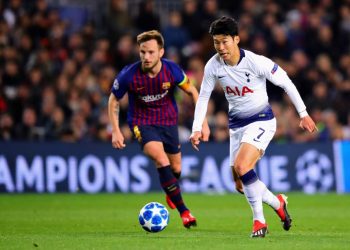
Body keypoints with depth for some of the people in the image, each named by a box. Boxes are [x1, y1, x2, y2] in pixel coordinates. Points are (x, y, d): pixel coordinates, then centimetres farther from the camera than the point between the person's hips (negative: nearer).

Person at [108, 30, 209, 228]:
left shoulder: (172, 70, -20)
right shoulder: (129, 75, -24)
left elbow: (193, 92, -3)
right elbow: (114, 100, -6)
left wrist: (203, 122, -6)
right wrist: (116, 131, -11)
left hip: (168, 121, 3)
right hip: (142, 122, -3)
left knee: (176, 168, 12)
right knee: (161, 160, -25)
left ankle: (171, 194, 50)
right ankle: (184, 211, -18)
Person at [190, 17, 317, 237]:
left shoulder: (256, 62, -22)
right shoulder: (213, 66, -9)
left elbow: (286, 83, -12)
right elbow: (203, 97, 4)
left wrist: (303, 114, -9)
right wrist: (197, 129, -5)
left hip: (261, 120, -6)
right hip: (237, 124, 6)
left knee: (242, 166, -27)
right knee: (241, 184, 4)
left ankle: (259, 220, -12)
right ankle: (278, 203, 29)